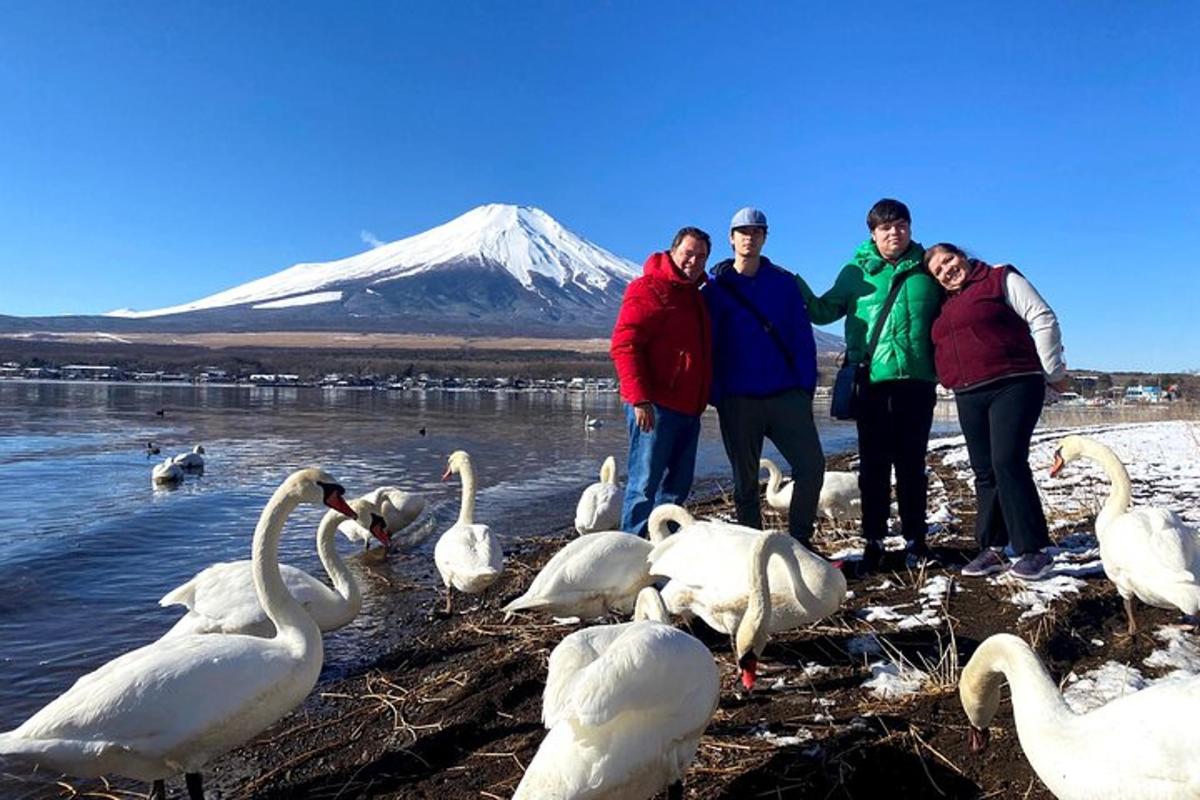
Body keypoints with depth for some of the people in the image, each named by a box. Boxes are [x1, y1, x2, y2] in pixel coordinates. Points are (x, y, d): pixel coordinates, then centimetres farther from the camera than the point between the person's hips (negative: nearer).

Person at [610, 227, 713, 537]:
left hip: (688, 407, 9)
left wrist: (702, 400, 20)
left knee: (677, 486, 14)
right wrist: (640, 398, -23)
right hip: (655, 407, -9)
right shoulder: (648, 288, -8)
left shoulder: (694, 295, 20)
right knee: (645, 483, -5)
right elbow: (624, 345, -17)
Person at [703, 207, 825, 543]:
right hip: (738, 399, -1)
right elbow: (708, 345, 2)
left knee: (812, 464, -7)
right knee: (745, 480, 7)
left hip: (787, 395, 1)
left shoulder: (784, 283, 8)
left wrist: (806, 387, -2)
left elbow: (803, 338, 6)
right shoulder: (716, 288, 4)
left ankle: (800, 539, 10)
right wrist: (716, 395, -5)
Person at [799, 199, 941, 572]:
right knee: (873, 464, 4)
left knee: (911, 463, 6)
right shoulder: (857, 272, 9)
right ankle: (873, 541, 12)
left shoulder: (926, 269, 9)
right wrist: (799, 290, -7)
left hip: (917, 380, 0)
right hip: (872, 381, 0)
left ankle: (915, 539, 17)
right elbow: (823, 311, 10)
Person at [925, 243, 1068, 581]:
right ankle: (993, 549, 11)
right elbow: (944, 352, 29)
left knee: (1008, 463, -16)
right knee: (984, 473, 6)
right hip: (969, 398, 7)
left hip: (1013, 386, -7)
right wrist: (955, 382, 15)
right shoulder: (946, 307, 20)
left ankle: (1035, 550, -11)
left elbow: (1043, 320, -4)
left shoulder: (1001, 279, 2)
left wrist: (1053, 372, -6)